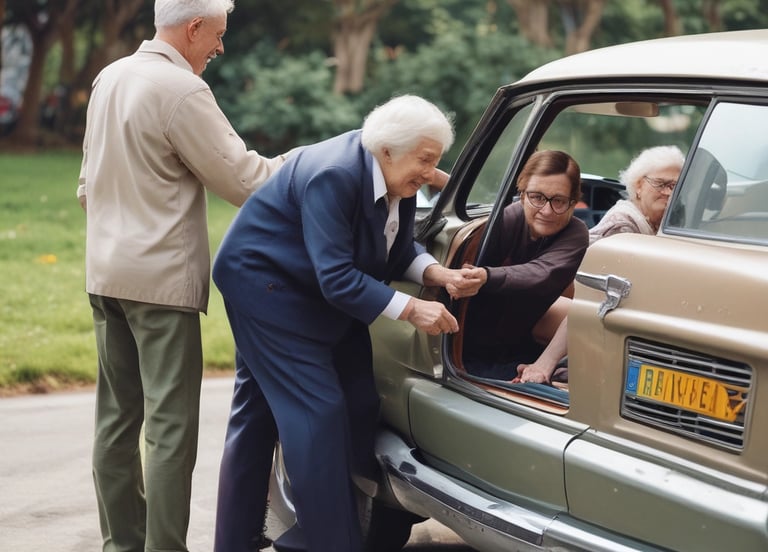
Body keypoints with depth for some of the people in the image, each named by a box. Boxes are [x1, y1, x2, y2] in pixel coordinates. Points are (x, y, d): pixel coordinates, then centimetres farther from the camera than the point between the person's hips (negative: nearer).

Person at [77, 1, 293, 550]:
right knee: (170, 427, -5)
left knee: (117, 417, 13)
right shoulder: (181, 91, -16)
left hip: (107, 272, 9)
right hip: (162, 278, -9)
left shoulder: (111, 79, 12)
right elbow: (243, 179, -14)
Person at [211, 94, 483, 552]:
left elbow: (400, 251, 3)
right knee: (318, 409, -14)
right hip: (263, 281, -9)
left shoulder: (400, 181, -6)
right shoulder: (333, 176, -31)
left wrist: (439, 274, -16)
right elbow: (337, 278, -33)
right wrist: (411, 309, -33)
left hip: (317, 291, 9)